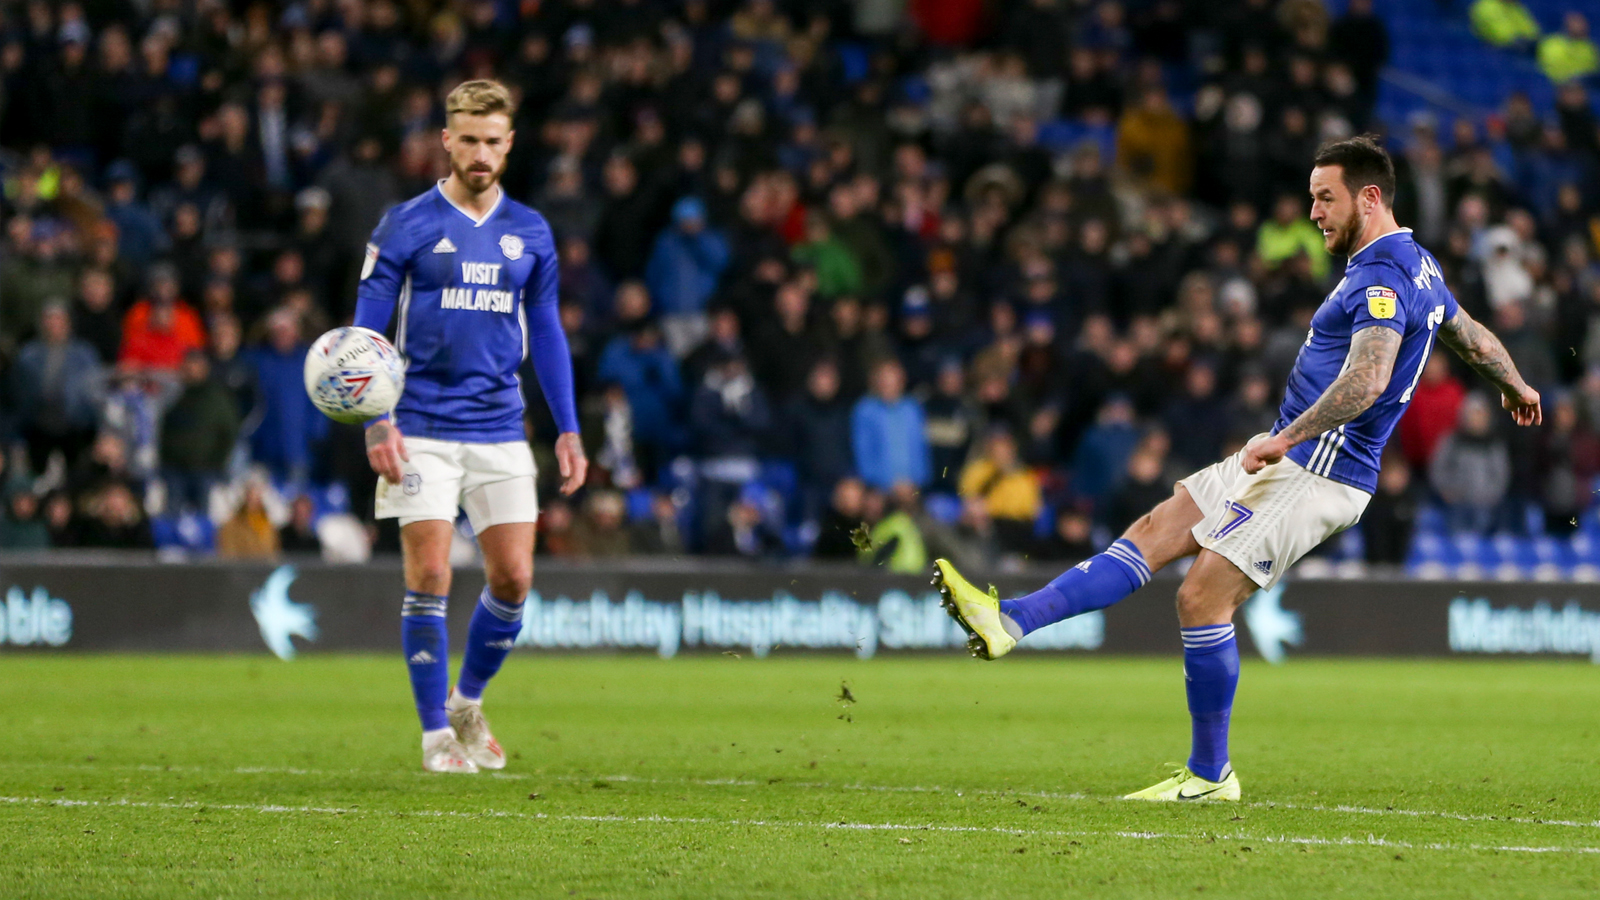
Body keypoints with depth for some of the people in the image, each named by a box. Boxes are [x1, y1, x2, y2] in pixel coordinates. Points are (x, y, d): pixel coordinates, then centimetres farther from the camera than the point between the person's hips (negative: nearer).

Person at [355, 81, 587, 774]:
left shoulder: (529, 233, 8)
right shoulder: (407, 225, -3)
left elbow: (546, 333, 15)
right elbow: (367, 331, -2)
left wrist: (569, 430, 9)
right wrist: (375, 422, -12)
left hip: (500, 431, 3)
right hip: (422, 430, -3)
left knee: (513, 579, 0)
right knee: (429, 577, -7)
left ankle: (468, 701, 23)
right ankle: (437, 733, 3)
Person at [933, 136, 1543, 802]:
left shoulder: (1382, 277, -18)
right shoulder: (1416, 266, 15)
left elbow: (1367, 378, -33)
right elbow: (1473, 336, 31)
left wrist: (1290, 437, -38)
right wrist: (1516, 387, 50)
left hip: (1315, 473, -11)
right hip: (1285, 458, 11)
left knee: (1202, 597, -12)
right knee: (1155, 532, 3)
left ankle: (1210, 775, -1)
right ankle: (1010, 622, -3)